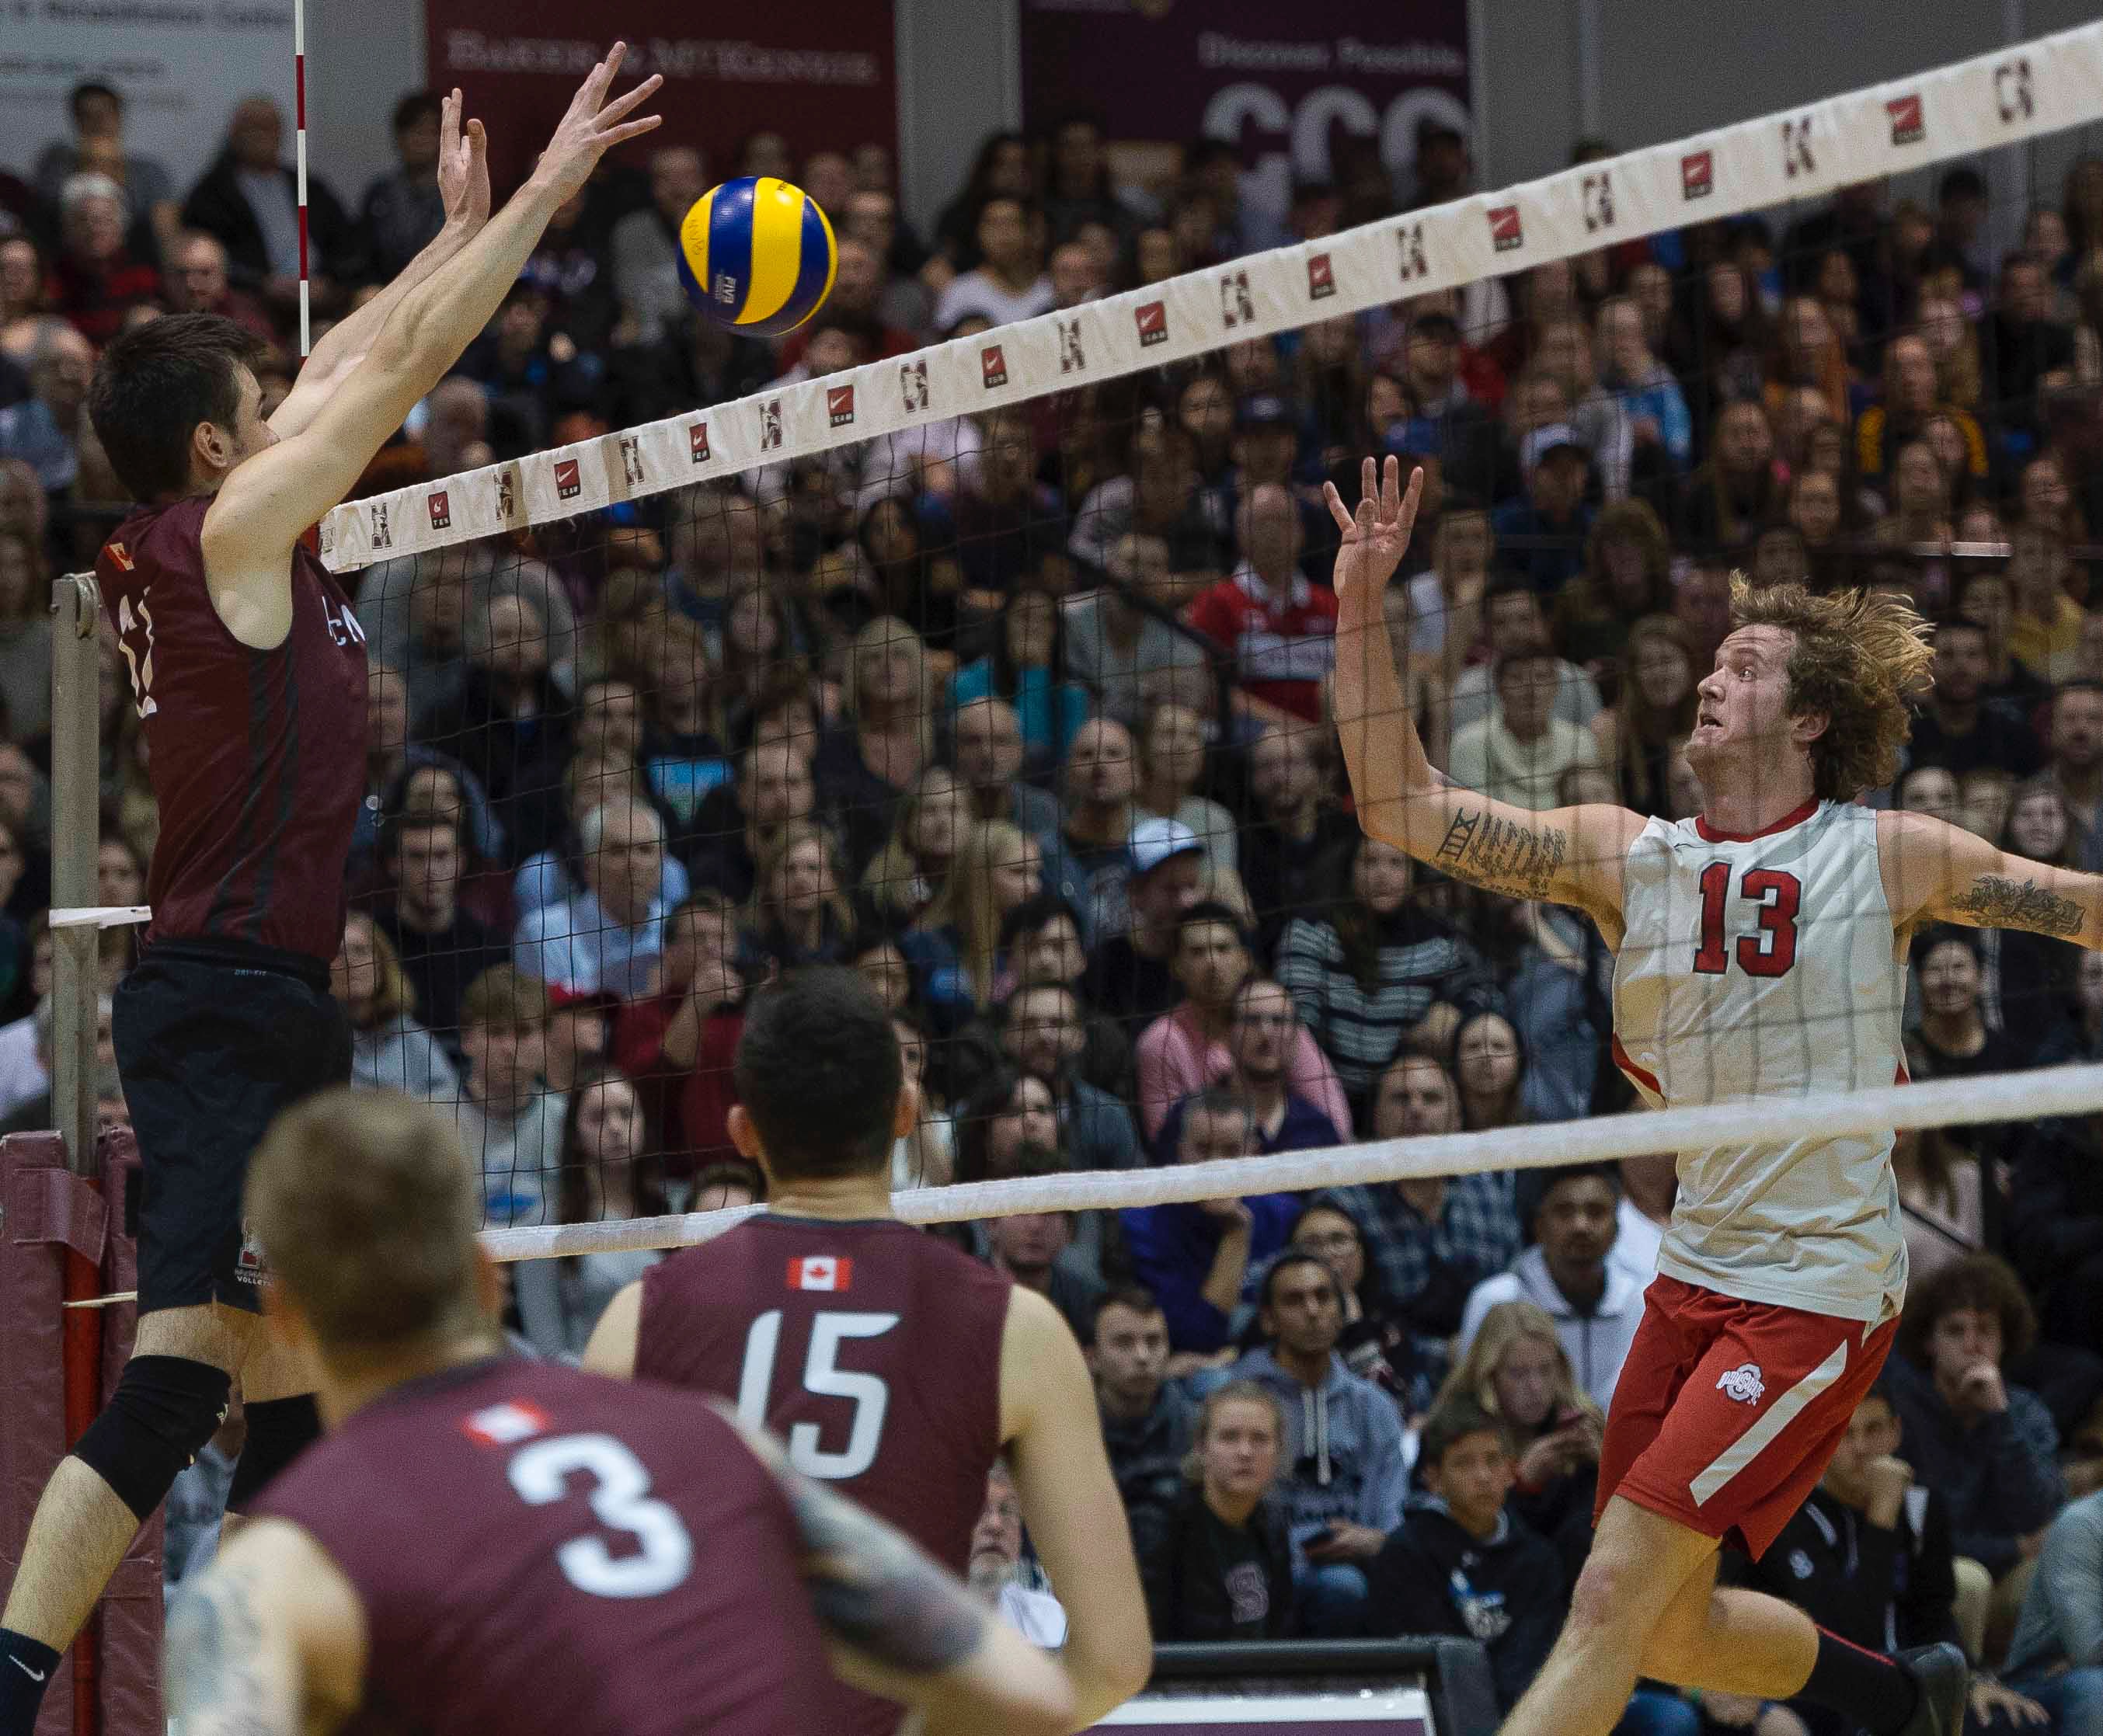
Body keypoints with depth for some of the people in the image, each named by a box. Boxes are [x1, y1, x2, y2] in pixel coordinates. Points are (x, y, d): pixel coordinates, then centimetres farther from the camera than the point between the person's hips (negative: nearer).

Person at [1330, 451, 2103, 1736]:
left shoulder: (1890, 857, -4)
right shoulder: (1624, 855, 6)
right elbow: (1399, 805, 3)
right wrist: (1364, 607, -4)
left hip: (1821, 1292, -6)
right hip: (1694, 1277, 6)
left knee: (1613, 1603, -13)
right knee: (1668, 1631, 12)